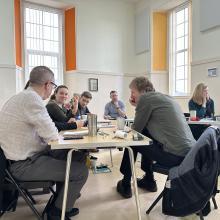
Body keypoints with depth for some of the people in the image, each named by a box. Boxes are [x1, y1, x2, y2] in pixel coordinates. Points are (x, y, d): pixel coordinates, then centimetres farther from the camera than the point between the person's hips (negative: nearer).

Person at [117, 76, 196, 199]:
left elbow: (136, 129, -3)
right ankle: (148, 181, 35)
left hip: (175, 155, -9)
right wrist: (138, 106, 16)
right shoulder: (164, 97, 19)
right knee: (145, 134, 25)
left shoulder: (146, 98, -9)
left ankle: (125, 186, 26)